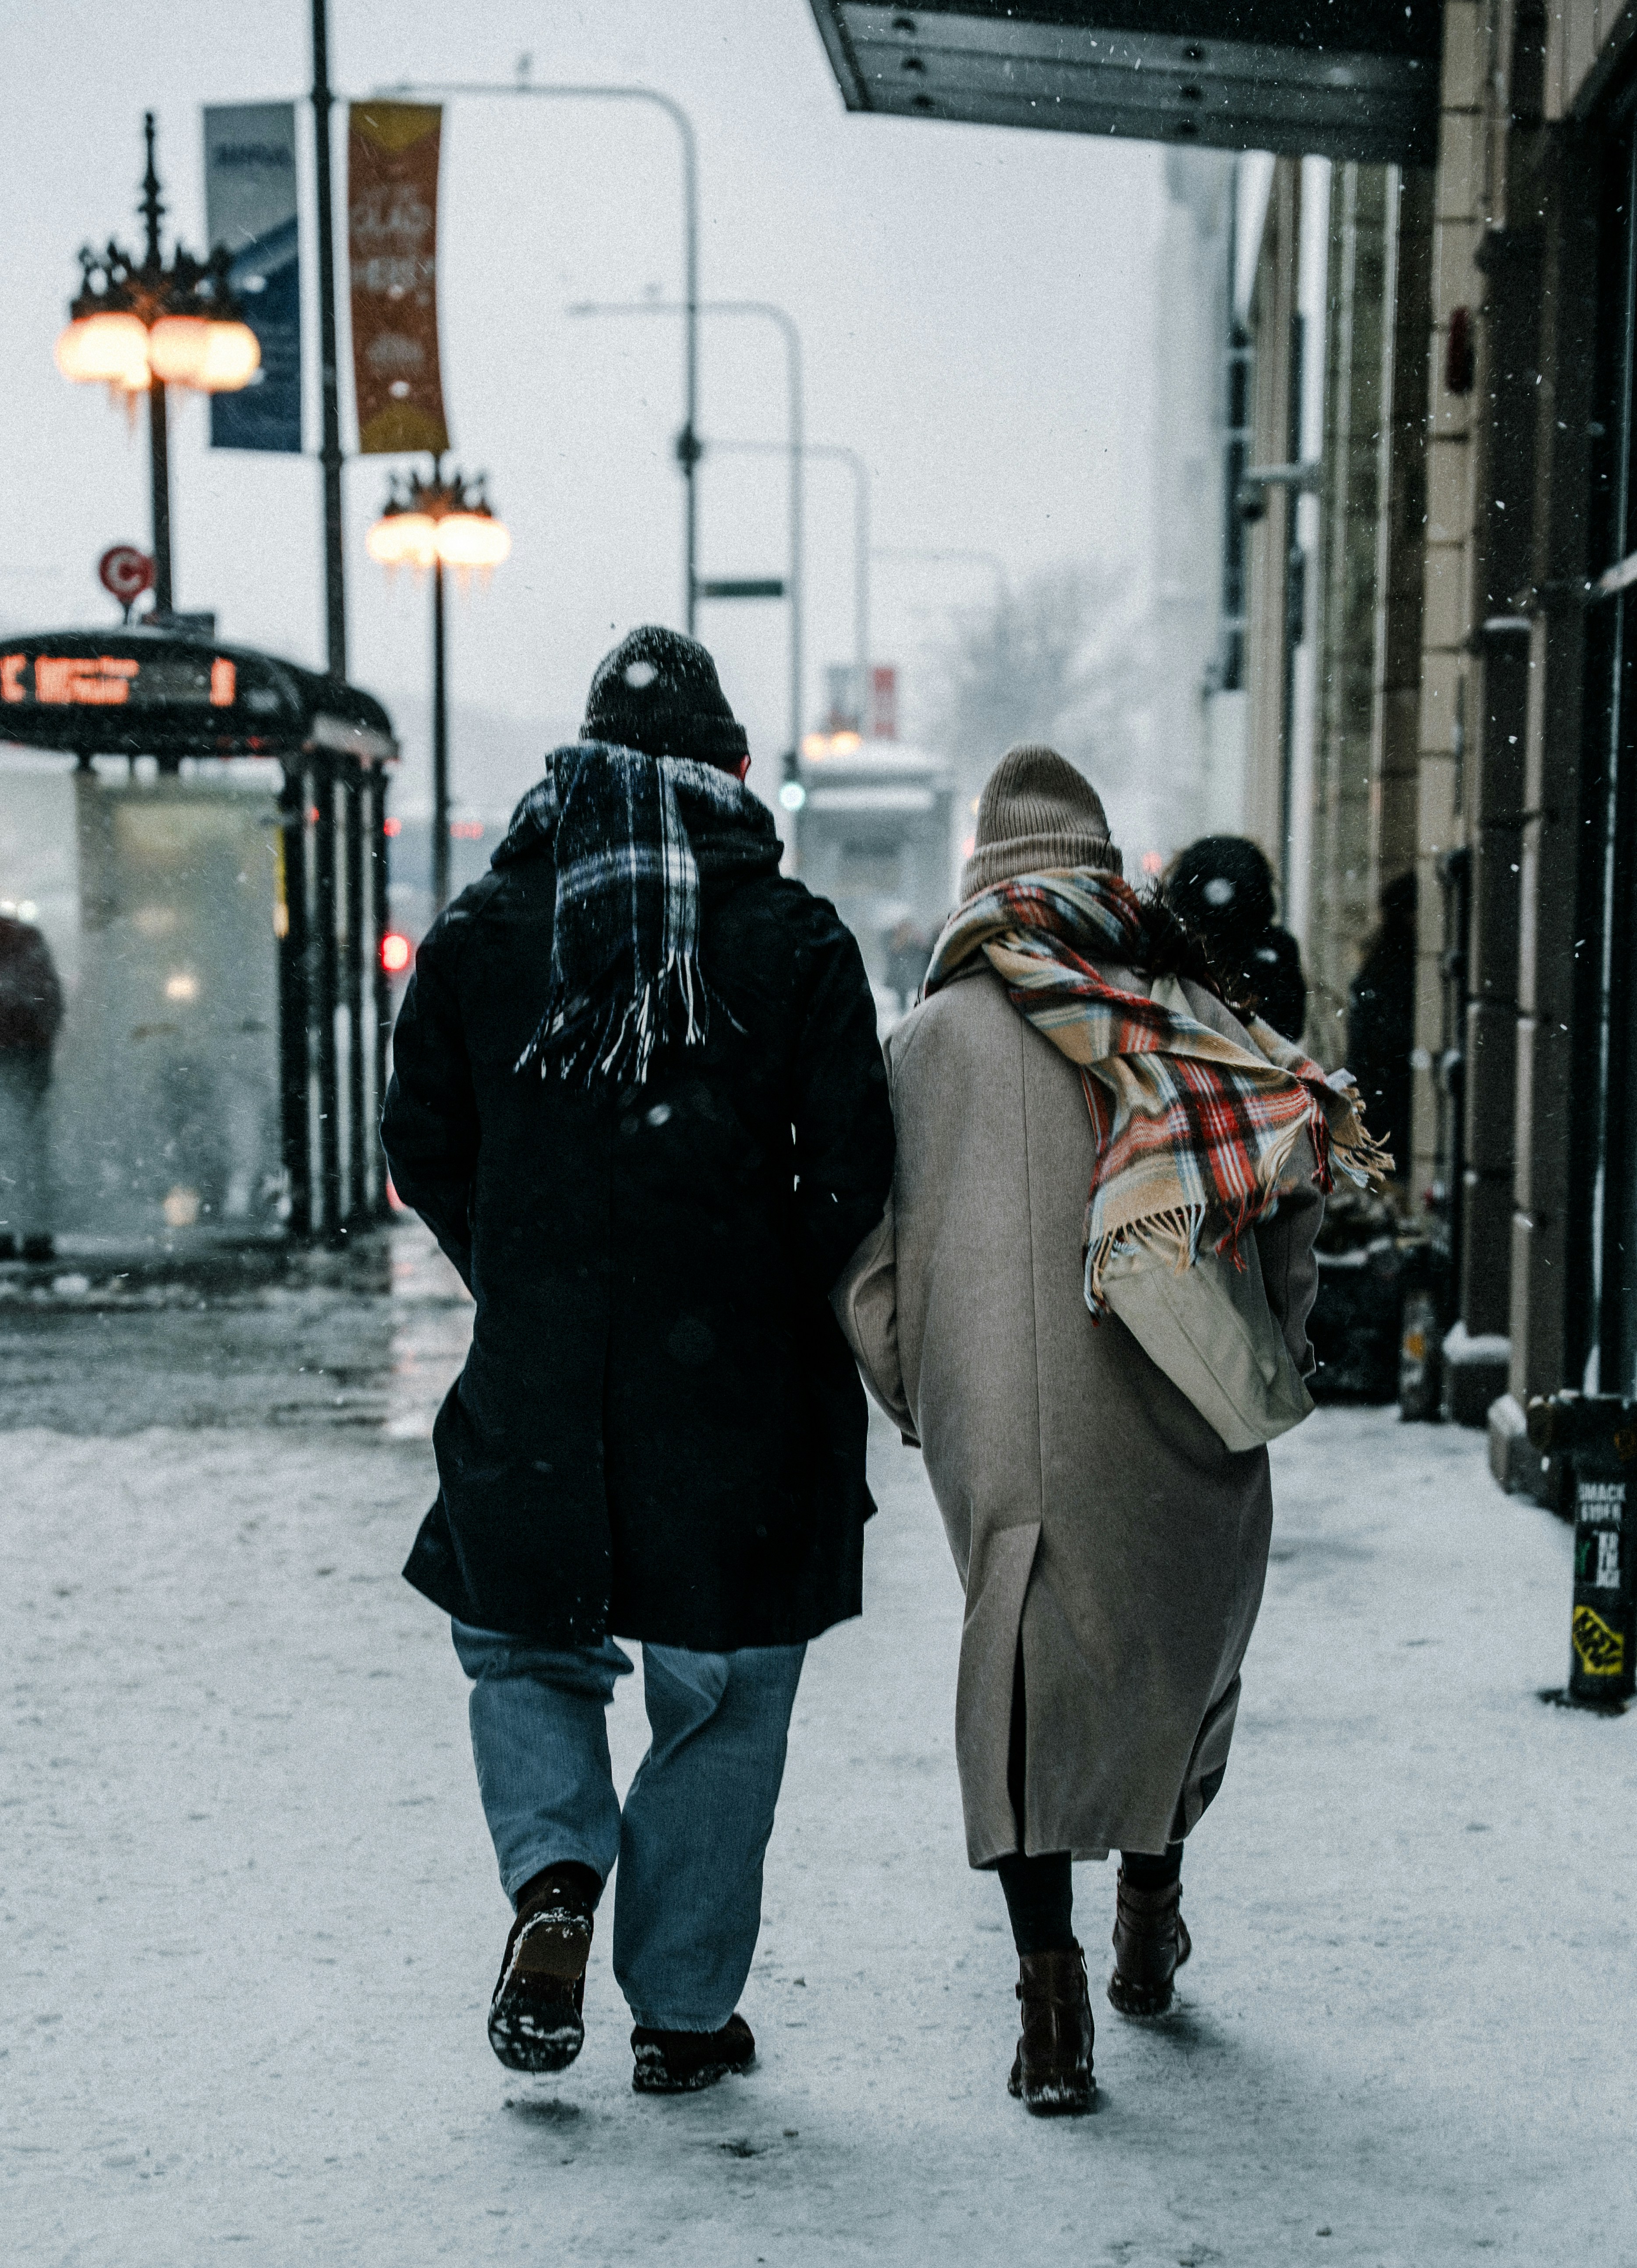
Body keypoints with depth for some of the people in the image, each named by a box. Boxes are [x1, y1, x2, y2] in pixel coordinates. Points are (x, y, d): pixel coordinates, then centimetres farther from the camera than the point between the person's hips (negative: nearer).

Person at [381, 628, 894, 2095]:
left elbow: (426, 1152, 7)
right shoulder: (797, 943, -5)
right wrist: (787, 1316, 10)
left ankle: (554, 1880, -3)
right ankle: (684, 2013, 16)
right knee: (724, 1698, 11)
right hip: (743, 1395, -1)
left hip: (534, 1384, 1)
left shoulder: (480, 932, 2)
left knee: (525, 1646, 21)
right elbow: (853, 1179, -7)